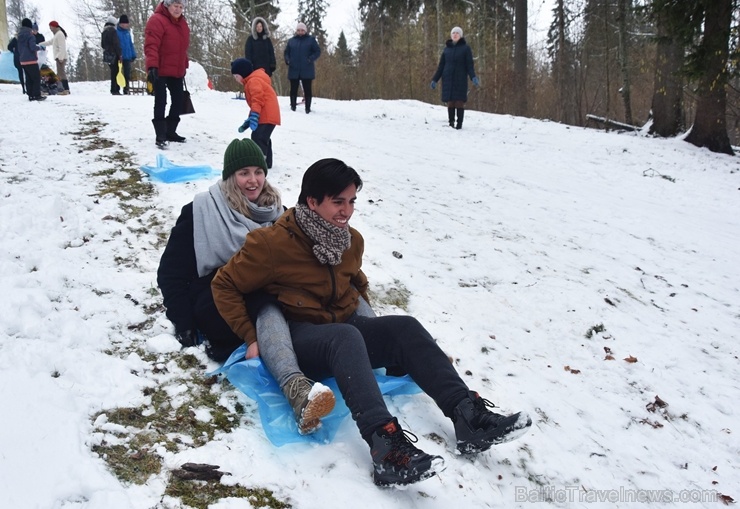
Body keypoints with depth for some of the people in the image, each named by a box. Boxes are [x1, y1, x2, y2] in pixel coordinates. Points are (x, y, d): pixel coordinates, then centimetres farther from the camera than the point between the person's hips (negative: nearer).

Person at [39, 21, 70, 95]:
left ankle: (66, 90, -19)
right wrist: (39, 44, 36)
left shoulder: (59, 34, -10)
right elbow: (50, 42, 34)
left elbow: (62, 47, -18)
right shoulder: (57, 34, 22)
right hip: (59, 57, 10)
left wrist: (61, 57, -22)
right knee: (60, 73, 9)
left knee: (61, 73, -14)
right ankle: (66, 89, 8)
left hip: (61, 57, -10)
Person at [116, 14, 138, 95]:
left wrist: (133, 55, 7)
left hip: (127, 57, 5)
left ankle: (126, 90, 16)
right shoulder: (116, 32, -6)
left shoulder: (127, 32, 12)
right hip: (119, 57, -5)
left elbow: (131, 44, 14)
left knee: (127, 75, 8)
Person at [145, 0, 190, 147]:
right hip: (160, 71, -8)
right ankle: (160, 135, -5)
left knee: (178, 100, 11)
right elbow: (151, 46, -22)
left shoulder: (182, 23, 13)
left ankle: (170, 132, 23)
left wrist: (184, 67, 22)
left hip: (176, 71, 8)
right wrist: (152, 66, -31)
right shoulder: (157, 20, -14)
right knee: (161, 102, -7)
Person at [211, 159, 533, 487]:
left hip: (345, 328, 6)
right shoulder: (272, 242, -11)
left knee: (405, 328, -21)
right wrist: (251, 337, -10)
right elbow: (224, 285, -5)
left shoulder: (351, 240, 7)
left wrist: (366, 320, 13)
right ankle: (385, 446, -57)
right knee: (346, 336, -39)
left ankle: (468, 415, -32)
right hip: (298, 338, -6)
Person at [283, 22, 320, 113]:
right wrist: (287, 60, -4)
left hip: (307, 70, -2)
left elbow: (317, 51, 1)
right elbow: (286, 52, 17)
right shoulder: (291, 40, 10)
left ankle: (308, 108, 6)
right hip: (294, 70, 2)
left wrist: (311, 59, -15)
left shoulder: (311, 39, 3)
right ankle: (293, 107, 12)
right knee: (293, 89, 5)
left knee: (307, 89, 0)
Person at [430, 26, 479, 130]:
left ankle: (459, 124, -2)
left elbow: (469, 65, -3)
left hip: (460, 79, -3)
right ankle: (451, 123, 5)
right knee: (450, 102, 0)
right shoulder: (447, 48, 11)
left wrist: (473, 77, -19)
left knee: (459, 101, -6)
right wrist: (435, 79, 7)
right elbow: (441, 65, 13)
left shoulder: (465, 48, 2)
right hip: (448, 79, 3)